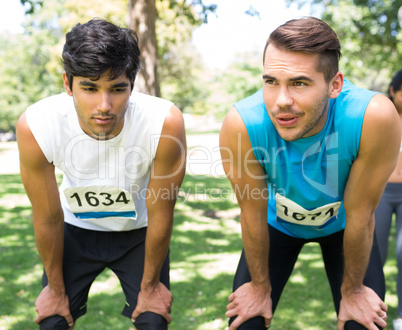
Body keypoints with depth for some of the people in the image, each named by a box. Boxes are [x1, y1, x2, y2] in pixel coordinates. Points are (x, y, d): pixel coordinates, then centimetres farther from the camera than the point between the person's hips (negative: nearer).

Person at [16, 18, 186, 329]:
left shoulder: (166, 123, -34)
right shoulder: (34, 127, -30)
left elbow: (160, 214, -19)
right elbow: (48, 218, -14)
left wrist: (149, 285, -5)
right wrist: (56, 289, 0)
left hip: (138, 230, 0)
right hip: (77, 227, 1)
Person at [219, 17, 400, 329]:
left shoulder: (374, 117, -38)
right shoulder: (241, 124, -36)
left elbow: (360, 216, -23)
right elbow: (253, 215, -20)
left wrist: (352, 290, -8)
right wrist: (260, 286, -5)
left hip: (341, 224, 0)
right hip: (277, 221, 0)